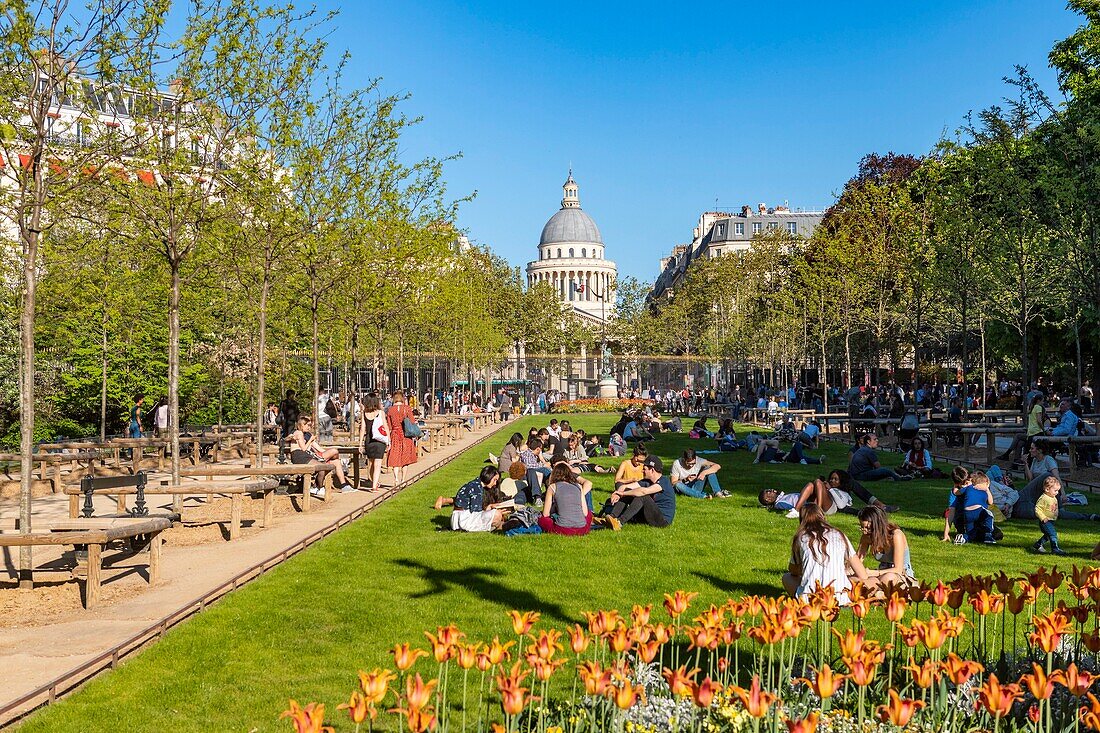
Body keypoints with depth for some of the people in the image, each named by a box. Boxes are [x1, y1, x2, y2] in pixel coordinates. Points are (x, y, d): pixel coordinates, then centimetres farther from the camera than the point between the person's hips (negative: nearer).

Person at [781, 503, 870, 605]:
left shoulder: (801, 538, 7)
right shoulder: (839, 536, 12)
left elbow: (793, 571, 23)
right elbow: (863, 576, 13)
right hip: (840, 598, 4)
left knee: (786, 577, 26)